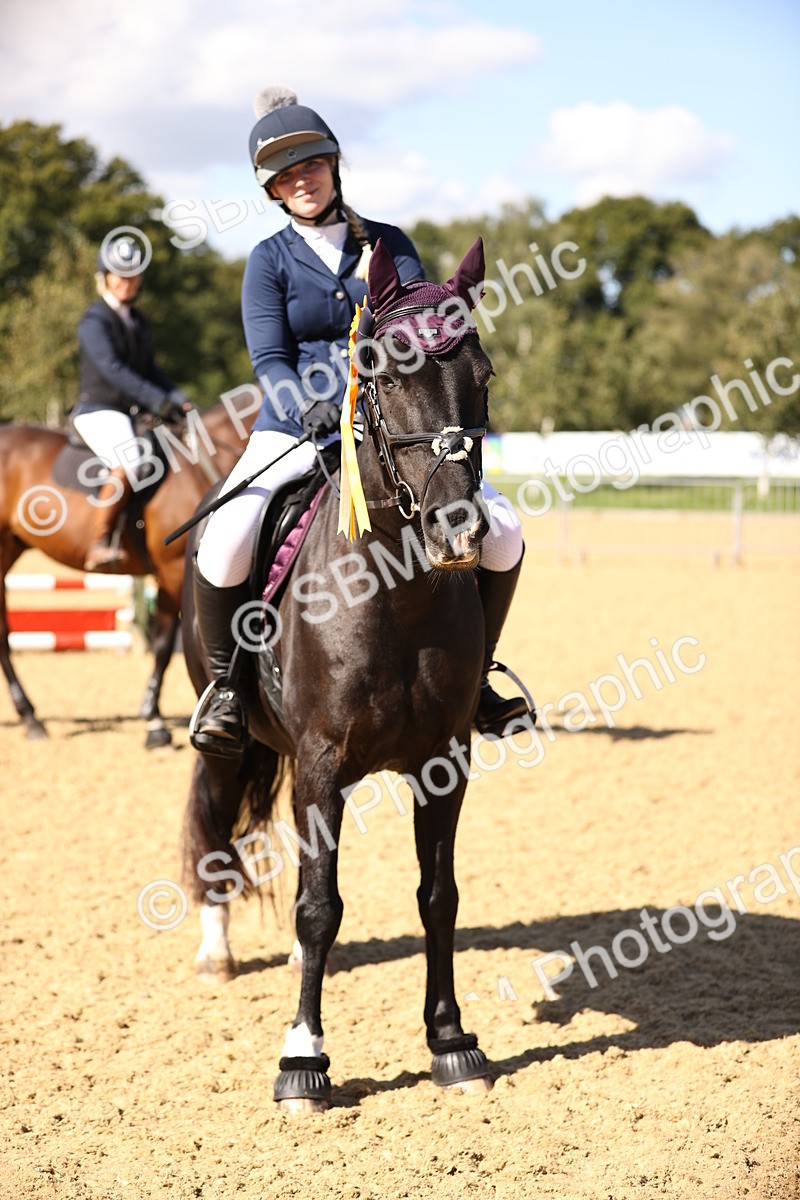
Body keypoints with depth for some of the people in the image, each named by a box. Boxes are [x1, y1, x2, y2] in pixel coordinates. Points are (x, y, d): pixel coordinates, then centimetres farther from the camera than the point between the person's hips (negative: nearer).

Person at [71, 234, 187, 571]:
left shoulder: (138, 321, 16)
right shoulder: (94, 322, -10)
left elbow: (149, 368, 22)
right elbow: (111, 369, -23)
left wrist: (175, 397, 3)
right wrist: (157, 400, -31)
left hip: (127, 413, 9)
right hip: (97, 411, -9)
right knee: (130, 463, -33)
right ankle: (99, 544, -32)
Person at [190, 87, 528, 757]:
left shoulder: (388, 244, 11)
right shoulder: (270, 261, 6)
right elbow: (270, 360, -5)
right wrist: (308, 406, -25)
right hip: (297, 425, -2)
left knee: (503, 532, -15)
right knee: (224, 545, -30)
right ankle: (226, 681, -5)